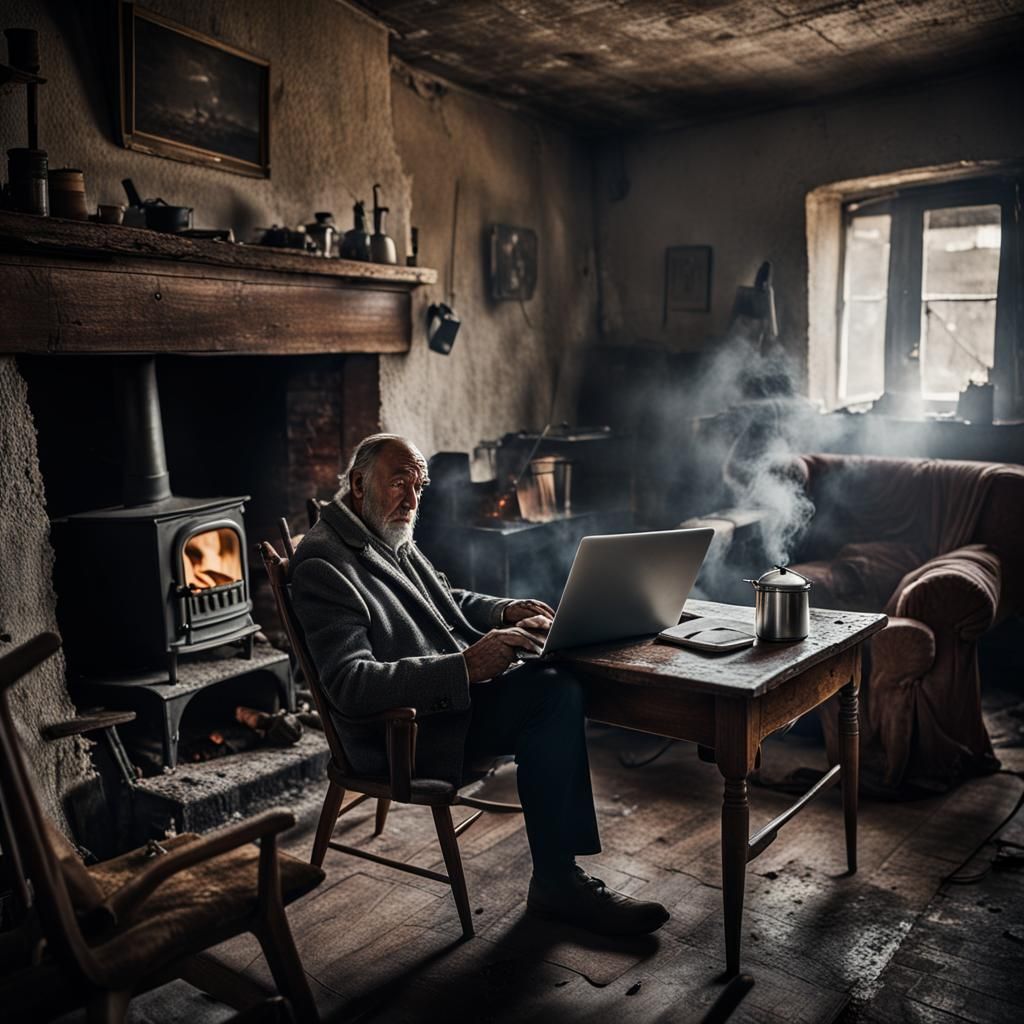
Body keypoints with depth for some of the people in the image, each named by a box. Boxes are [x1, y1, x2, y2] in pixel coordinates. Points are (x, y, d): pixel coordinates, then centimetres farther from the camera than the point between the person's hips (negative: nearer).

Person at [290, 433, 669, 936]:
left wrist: (505, 612, 6)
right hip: (399, 735, -9)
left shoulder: (393, 538, 12)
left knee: (557, 684, -14)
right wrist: (464, 667, -33)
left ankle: (558, 878, -8)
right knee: (553, 693, -22)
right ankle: (556, 883, -9)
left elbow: (449, 601, 27)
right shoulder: (322, 565, -15)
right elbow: (350, 685, -25)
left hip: (455, 693, 9)